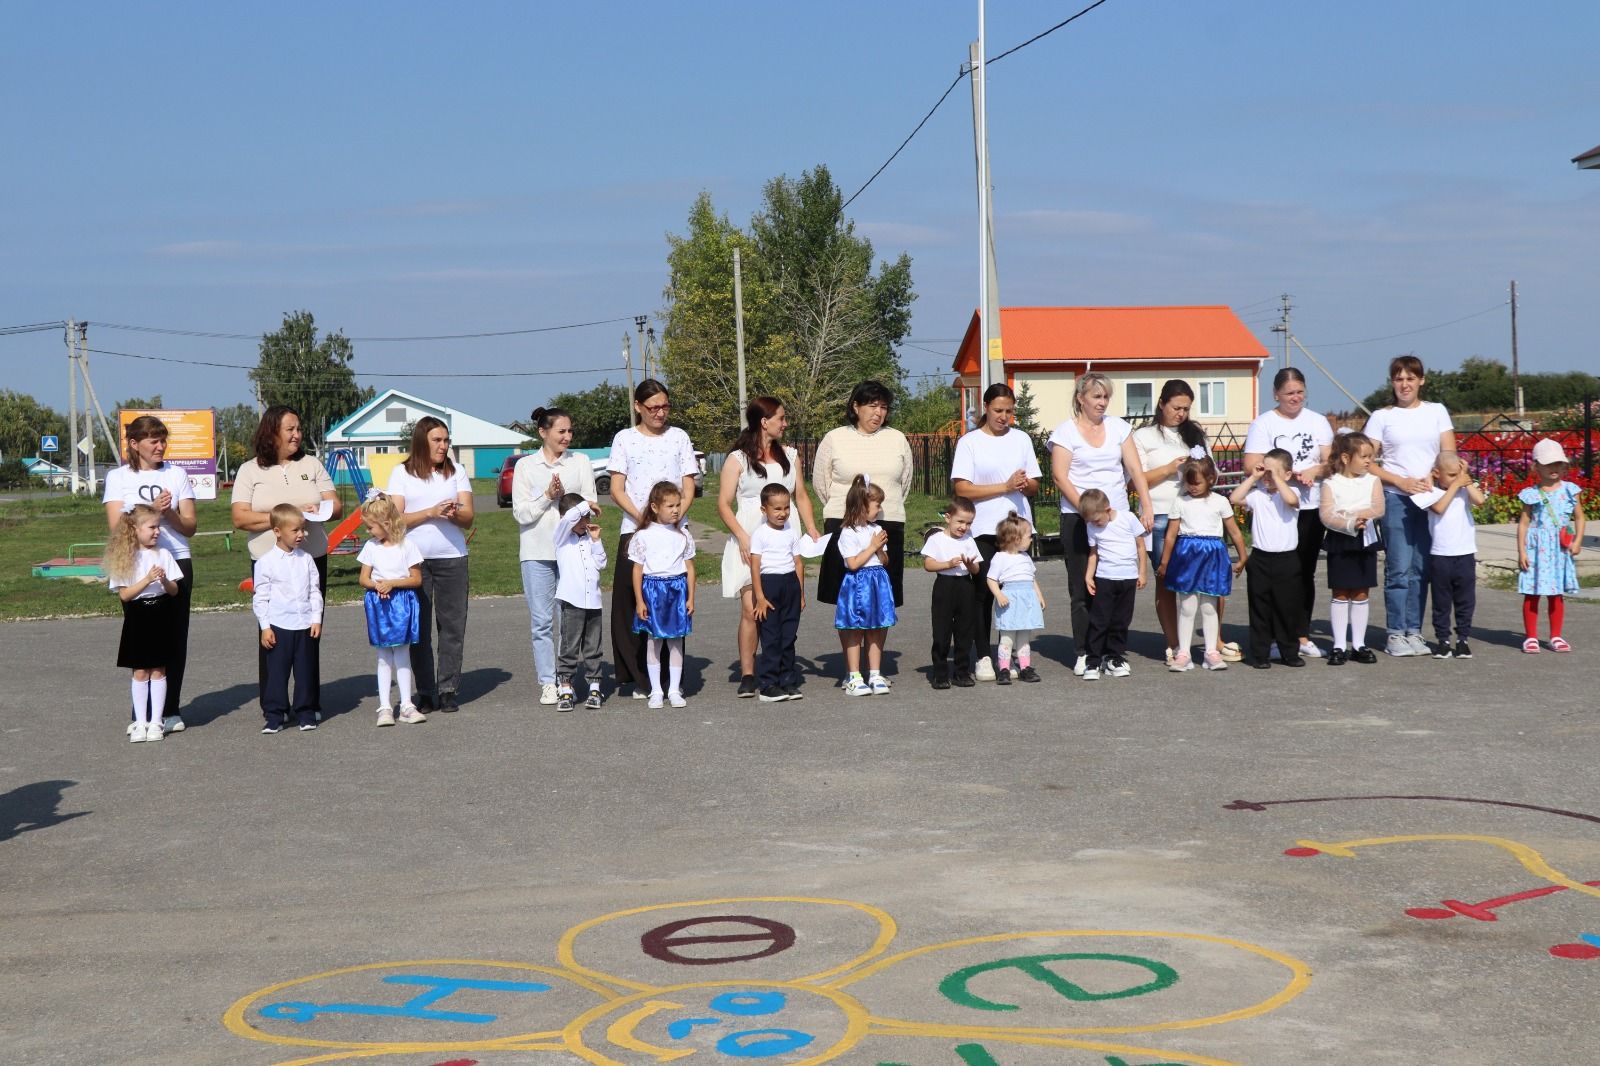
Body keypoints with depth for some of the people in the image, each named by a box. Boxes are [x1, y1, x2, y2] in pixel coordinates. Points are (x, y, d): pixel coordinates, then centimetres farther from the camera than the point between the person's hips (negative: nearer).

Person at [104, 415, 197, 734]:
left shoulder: (176, 474, 11)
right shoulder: (118, 477, 7)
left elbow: (190, 527, 8)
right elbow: (115, 527, -2)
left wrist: (169, 513, -12)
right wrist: (151, 509, -14)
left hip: (176, 563, 2)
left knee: (175, 637, 0)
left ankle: (170, 711, 6)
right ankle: (142, 714, -1)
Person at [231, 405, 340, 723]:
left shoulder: (311, 465, 10)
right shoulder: (250, 470, 2)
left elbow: (337, 507, 7)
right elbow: (240, 518, -7)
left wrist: (318, 511, -15)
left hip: (312, 559, 2)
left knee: (310, 633, 4)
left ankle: (310, 704, 12)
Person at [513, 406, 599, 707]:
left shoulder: (580, 462, 8)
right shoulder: (526, 466, 6)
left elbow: (591, 505, 2)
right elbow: (521, 512, 0)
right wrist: (548, 497, -13)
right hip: (537, 551, 0)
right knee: (542, 620, 0)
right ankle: (548, 683, 5)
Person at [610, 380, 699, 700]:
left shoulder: (679, 437, 12)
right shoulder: (625, 439, 8)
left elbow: (689, 486, 8)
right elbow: (617, 489, 2)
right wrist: (641, 518, -13)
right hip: (635, 530, -1)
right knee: (633, 604, -5)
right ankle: (640, 679, 2)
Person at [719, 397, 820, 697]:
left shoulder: (790, 456, 16)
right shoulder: (738, 459, 3)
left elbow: (801, 496, 20)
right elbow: (724, 504, 0)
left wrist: (812, 530, 5)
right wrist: (743, 538, -12)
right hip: (750, 541, -4)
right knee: (751, 609, -12)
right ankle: (747, 675, -6)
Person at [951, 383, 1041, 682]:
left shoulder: (1021, 439, 13)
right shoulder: (969, 442, 1)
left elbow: (1034, 486, 16)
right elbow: (961, 488, -8)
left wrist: (1026, 485, -9)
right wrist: (1005, 486, -13)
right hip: (983, 530, -3)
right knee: (984, 592, -3)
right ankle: (983, 657, 4)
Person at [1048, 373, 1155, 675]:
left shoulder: (1118, 426, 12)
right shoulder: (1066, 431, 0)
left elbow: (1135, 469, 8)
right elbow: (1060, 477, -7)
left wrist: (1147, 508, -3)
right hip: (1078, 518, -3)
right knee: (1083, 588, -3)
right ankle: (1084, 654, 2)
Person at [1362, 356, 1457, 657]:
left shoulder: (1437, 412, 12)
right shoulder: (1381, 417, 5)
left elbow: (1449, 455, 7)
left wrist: (1431, 480, -11)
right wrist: (1401, 482, -12)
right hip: (1395, 498, -2)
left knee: (1421, 569, 4)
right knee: (1399, 569, -6)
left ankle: (1414, 631, 10)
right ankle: (1396, 634, -2)